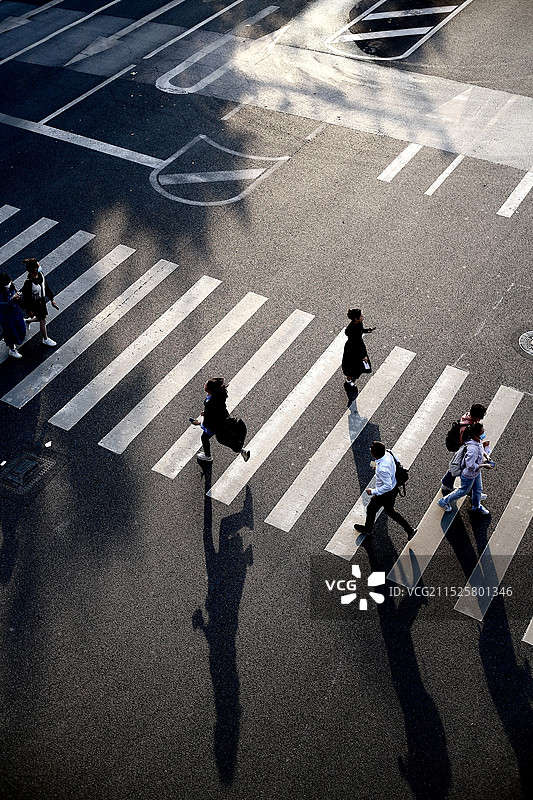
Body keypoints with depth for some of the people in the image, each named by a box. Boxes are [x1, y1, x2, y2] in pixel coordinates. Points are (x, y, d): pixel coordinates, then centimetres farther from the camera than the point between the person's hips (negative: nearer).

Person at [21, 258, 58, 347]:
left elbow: (46, 287, 4)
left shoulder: (40, 275, -12)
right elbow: (26, 297, -22)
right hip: (35, 303, -7)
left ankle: (28, 320, 53)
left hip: (42, 300, 7)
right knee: (43, 320, 9)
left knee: (43, 317, 25)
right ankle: (45, 339, 30)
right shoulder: (28, 283, -33)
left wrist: (51, 299, 10)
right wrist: (30, 310, -14)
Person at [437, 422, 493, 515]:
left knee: (478, 489, 27)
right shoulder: (472, 449, -41)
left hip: (476, 472, 8)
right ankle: (444, 502, 36)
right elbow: (471, 466, -36)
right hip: (469, 475, -8)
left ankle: (477, 507, 53)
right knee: (463, 491, 15)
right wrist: (484, 466, -27)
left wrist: (484, 458, 0)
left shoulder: (478, 441, -12)